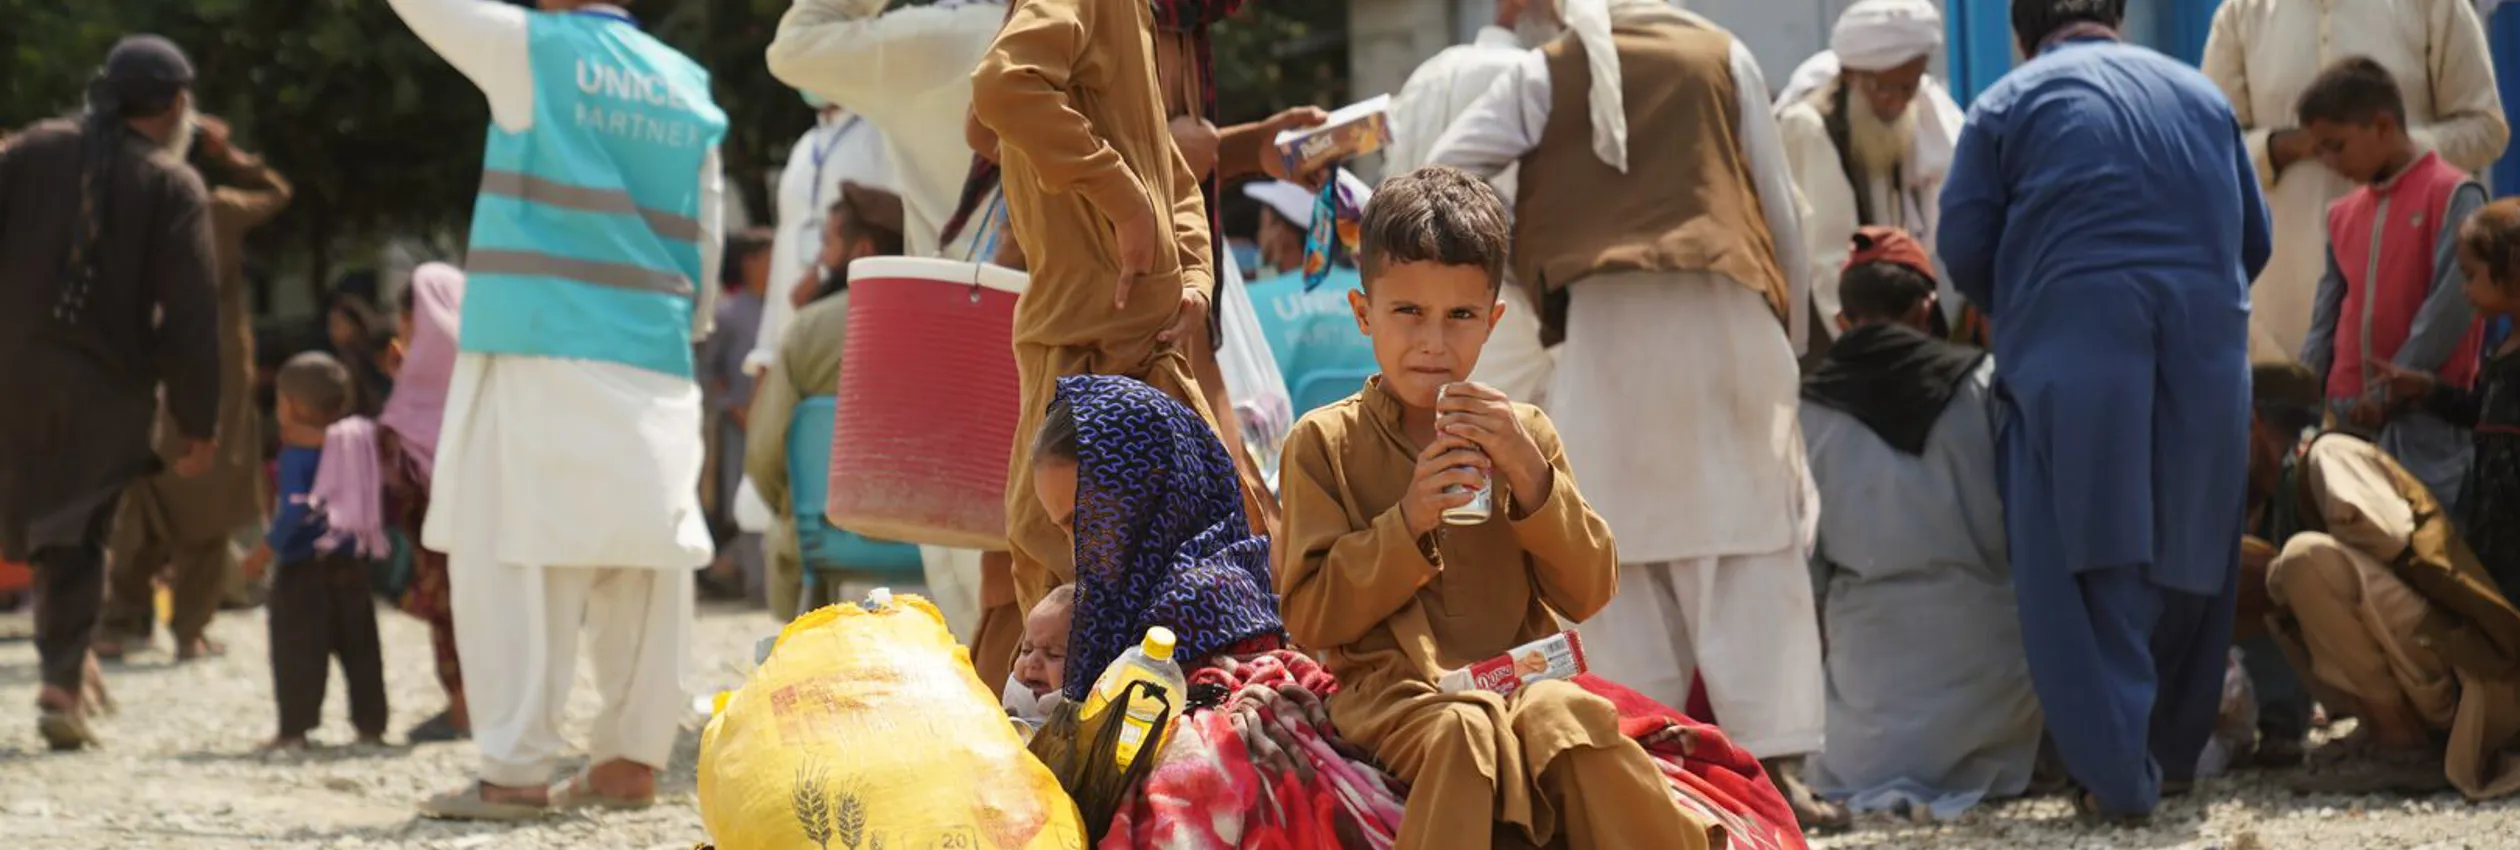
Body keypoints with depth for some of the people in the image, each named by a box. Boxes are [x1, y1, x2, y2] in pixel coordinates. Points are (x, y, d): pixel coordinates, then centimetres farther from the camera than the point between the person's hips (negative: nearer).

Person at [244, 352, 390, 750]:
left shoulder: (297, 453, -12)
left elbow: (296, 508, -20)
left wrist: (267, 551, -14)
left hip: (303, 568, -6)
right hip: (350, 564, 6)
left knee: (297, 653, -1)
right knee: (359, 647, 13)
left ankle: (295, 728, -3)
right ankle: (370, 724, 15)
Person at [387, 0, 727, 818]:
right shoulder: (687, 86, 11)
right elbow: (706, 235, 13)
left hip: (539, 353, -5)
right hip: (655, 364, 6)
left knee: (513, 556, -5)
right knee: (641, 563, 7)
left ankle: (515, 769, -10)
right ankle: (631, 758, 10)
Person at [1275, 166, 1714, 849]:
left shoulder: (1523, 433, 13)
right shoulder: (1324, 443, 5)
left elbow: (1589, 593, 4)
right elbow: (1310, 618, -2)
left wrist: (1530, 477, -10)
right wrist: (1408, 523, -14)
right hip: (1393, 685, -2)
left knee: (1567, 715, -33)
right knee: (1463, 734, -36)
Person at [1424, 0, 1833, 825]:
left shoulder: (1546, 74, 8)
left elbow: (1444, 172, 4)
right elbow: (1781, 205, 10)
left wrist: (1520, 264, 18)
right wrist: (1790, 330, 18)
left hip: (1608, 325, 0)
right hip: (1726, 315, 0)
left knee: (1631, 556, 5)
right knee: (1754, 554, -1)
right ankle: (1777, 763, -10)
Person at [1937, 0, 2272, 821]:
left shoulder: (2010, 102, 6)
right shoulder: (2200, 94, 18)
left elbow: (1964, 248, 2)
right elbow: (2254, 240, 20)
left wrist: (2017, 310, 22)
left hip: (2072, 349, -4)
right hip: (2208, 350, 4)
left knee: (2085, 566, -3)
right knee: (2189, 557, 15)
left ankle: (2118, 773, -10)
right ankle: (2172, 751, 22)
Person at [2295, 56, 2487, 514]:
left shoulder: (2453, 197, -6)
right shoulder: (2343, 214, 14)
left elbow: (2452, 304, -14)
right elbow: (2327, 320, 14)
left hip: (2425, 417, -7)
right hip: (2348, 417, 7)